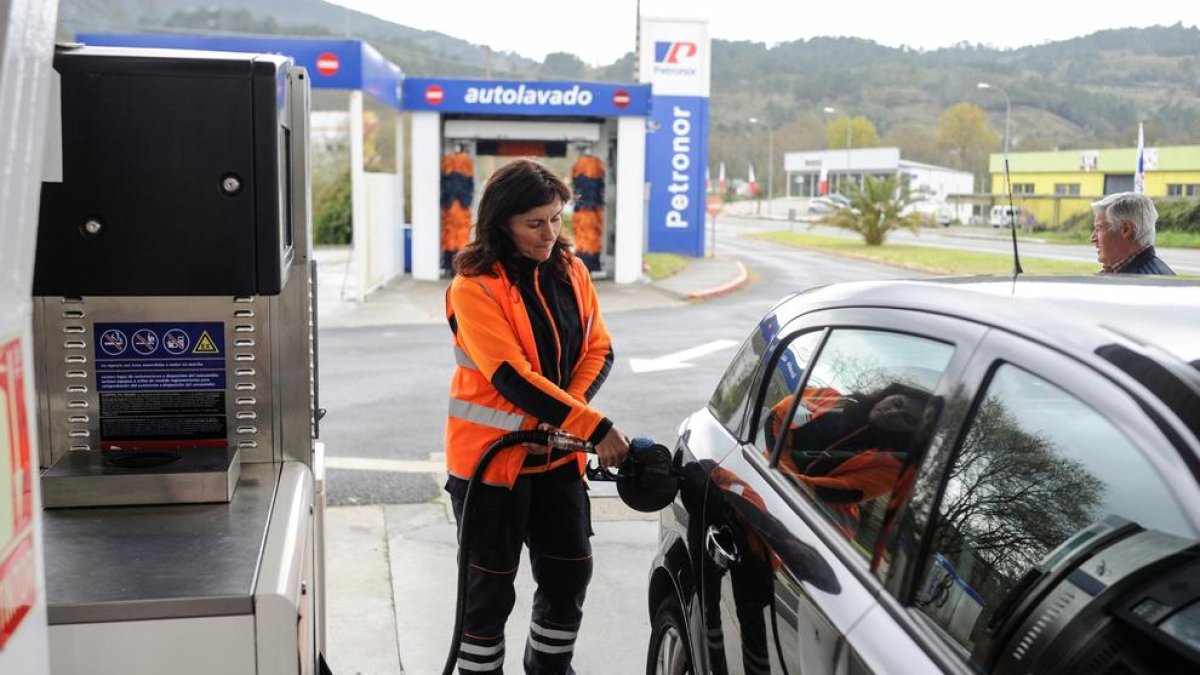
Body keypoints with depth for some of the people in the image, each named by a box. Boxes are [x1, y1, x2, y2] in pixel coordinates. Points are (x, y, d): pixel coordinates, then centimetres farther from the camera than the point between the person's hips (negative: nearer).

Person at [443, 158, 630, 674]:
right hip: (491, 457, -5)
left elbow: (599, 350, 4)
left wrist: (563, 415, -13)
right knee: (491, 588, 5)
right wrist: (594, 428, -27)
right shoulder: (474, 288, -16)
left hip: (558, 454, 6)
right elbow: (512, 377, -23)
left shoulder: (571, 272, 4)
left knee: (570, 573, 13)